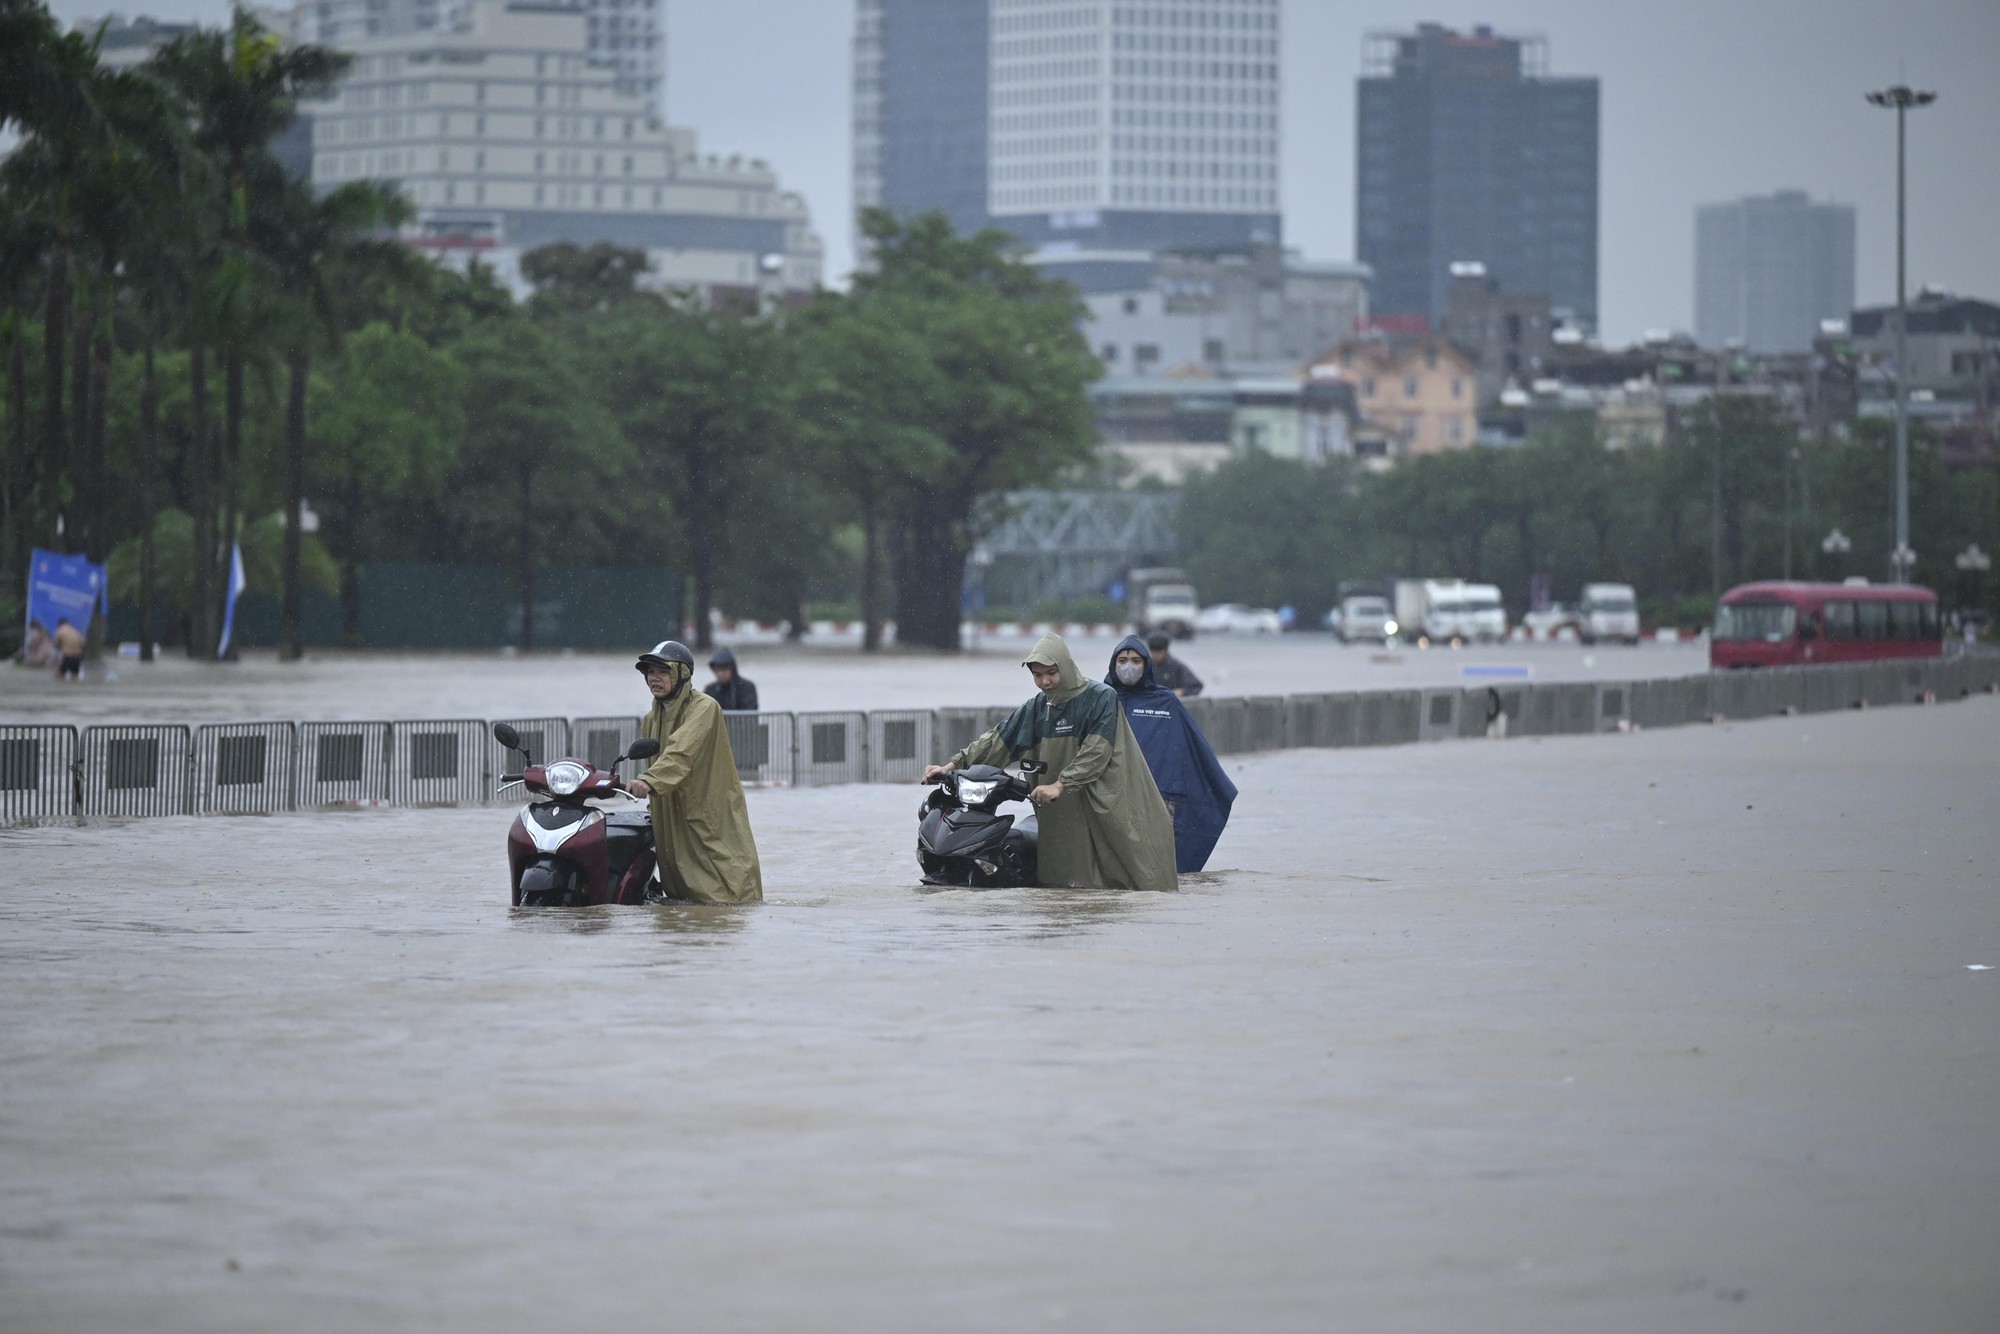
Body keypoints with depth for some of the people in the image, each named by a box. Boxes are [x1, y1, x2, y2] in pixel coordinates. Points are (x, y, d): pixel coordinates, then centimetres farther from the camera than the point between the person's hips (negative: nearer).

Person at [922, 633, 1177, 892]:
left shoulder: (1102, 698, -7)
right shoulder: (1036, 708, 10)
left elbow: (1096, 752, -16)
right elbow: (997, 741, 10)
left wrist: (1060, 785, -24)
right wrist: (953, 766, 2)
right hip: (1061, 814, 5)